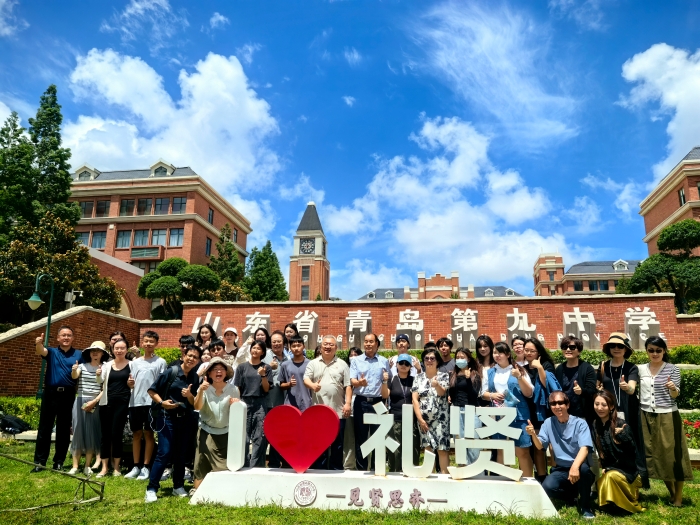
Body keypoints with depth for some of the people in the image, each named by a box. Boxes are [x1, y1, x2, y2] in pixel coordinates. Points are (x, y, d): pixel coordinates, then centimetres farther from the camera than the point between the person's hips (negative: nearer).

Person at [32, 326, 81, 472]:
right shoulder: (52, 352, 8)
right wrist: (39, 344, -38)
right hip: (50, 393, 0)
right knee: (44, 428, 5)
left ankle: (59, 462, 15)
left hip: (68, 395, 0)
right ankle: (39, 461, 13)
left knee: (64, 429, 6)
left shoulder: (78, 354, 7)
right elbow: (40, 352, -16)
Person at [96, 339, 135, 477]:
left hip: (122, 403, -2)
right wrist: (98, 375, -27)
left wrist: (132, 384, -15)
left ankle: (116, 467, 14)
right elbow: (100, 382, -6)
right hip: (107, 402, 3)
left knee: (116, 434, 0)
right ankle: (104, 467, 15)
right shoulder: (107, 365, 7)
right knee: (105, 434, 5)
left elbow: (134, 385, 8)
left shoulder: (131, 365, 2)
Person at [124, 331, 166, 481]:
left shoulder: (160, 362, 0)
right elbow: (132, 383, 13)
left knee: (148, 434, 2)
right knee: (137, 434, 10)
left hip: (151, 402, -4)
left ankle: (146, 467, 10)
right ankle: (136, 466, 19)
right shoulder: (135, 362, 12)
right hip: (135, 402, 4)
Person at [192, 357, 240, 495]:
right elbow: (197, 407, -16)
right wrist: (201, 391, -32)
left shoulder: (233, 390, -4)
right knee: (202, 463, 1)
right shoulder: (204, 388, -4)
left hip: (226, 433, 0)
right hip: (206, 432, 0)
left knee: (225, 465, -2)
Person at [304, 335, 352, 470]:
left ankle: (336, 470, 17)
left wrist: (347, 403, -7)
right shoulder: (313, 363, 8)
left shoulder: (342, 364, 7)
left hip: (338, 411, 0)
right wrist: (312, 385, -24)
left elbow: (348, 386, 3)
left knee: (337, 443, 6)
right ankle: (319, 469, 18)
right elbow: (306, 379, -2)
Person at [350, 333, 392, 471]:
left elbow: (389, 382, 8)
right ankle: (361, 468, 15)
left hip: (378, 402, 0)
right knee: (360, 436, 5)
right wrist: (359, 382, -26)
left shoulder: (384, 361, 8)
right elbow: (352, 380, -4)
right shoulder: (356, 361, 6)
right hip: (361, 402, 0)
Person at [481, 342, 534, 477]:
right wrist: (492, 396, -9)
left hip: (518, 415, -3)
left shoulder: (518, 370, 2)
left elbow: (529, 394, -2)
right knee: (501, 451, 10)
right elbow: (483, 394, 12)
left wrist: (519, 377, -15)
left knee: (522, 451, -2)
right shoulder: (489, 372, 11)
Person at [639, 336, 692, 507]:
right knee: (655, 455, 9)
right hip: (647, 417, 3)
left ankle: (678, 496, 13)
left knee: (672, 454, 0)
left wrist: (672, 388, -30)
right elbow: (635, 391, 10)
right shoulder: (641, 369, 5)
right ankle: (671, 492, 24)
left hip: (668, 416, -3)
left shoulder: (672, 369, -4)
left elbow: (676, 395, -10)